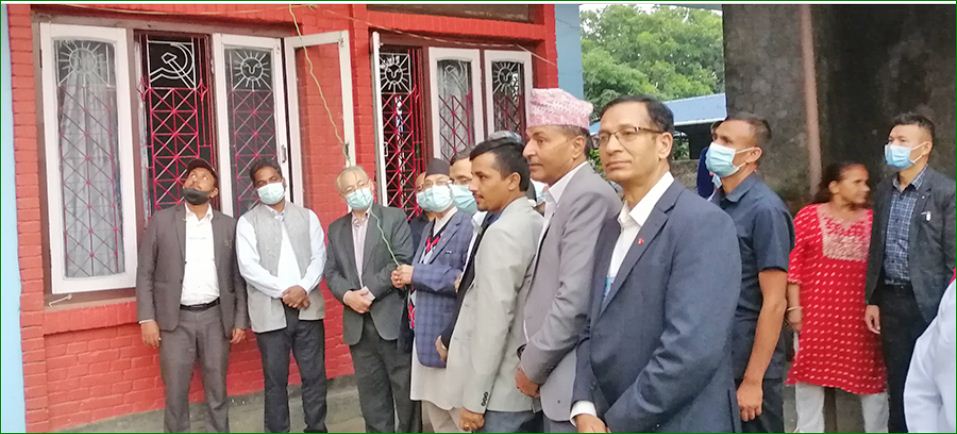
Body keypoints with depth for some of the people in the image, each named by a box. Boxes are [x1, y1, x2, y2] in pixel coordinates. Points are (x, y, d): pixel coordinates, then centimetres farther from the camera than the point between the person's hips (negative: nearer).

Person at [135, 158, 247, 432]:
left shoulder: (228, 225, 7)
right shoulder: (161, 221, 3)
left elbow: (237, 276, 7)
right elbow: (145, 273, 1)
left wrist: (240, 320, 3)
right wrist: (147, 318, -6)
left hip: (215, 317, 1)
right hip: (176, 319, -1)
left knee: (217, 389, 8)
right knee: (175, 391, 3)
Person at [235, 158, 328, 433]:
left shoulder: (307, 217, 11)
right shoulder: (247, 222, 4)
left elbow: (319, 258, 3)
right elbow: (249, 267, -7)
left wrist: (303, 288, -14)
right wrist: (284, 292, -15)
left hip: (308, 309, 2)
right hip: (271, 313, -2)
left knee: (314, 376, 6)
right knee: (275, 380, 5)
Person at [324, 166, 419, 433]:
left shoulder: (394, 217, 1)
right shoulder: (336, 228, 15)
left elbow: (403, 261, -10)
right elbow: (331, 272, 9)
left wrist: (370, 291, -16)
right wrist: (347, 295, -10)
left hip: (392, 318, -4)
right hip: (358, 323, 4)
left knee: (405, 387, 2)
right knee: (371, 391, 10)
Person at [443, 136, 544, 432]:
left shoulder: (502, 232, -17)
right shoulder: (534, 223, 9)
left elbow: (494, 322, -20)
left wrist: (473, 399, -16)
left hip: (502, 393, -9)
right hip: (529, 385, 9)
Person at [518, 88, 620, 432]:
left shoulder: (590, 196, -18)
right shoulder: (561, 197, 12)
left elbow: (576, 301, -23)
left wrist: (531, 366, -12)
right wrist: (533, 358, 7)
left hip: (577, 384, -9)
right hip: (560, 381, 9)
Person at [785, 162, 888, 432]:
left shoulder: (872, 220, 6)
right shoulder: (808, 216, -2)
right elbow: (793, 263, -3)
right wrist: (794, 306, -7)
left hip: (860, 313, 2)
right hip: (817, 311, -2)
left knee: (870, 372, 8)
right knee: (811, 370, 6)